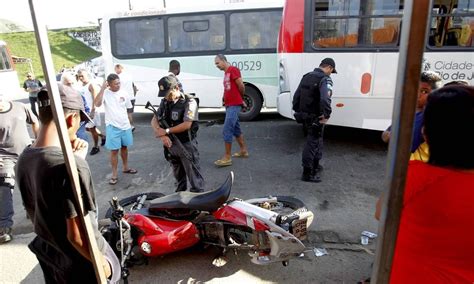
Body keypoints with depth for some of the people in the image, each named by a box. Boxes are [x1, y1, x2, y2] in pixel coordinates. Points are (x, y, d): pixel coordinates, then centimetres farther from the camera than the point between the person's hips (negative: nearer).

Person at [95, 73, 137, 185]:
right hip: (112, 127, -4)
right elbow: (97, 104, -28)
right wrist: (102, 88, -26)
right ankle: (114, 174, 10)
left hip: (125, 126, 4)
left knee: (124, 147, 18)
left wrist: (129, 122, 12)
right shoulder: (105, 93, -11)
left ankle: (125, 167, 35)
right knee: (114, 150, 1)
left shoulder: (123, 93, 1)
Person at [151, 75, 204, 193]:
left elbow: (186, 125, -22)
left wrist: (166, 131, -15)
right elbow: (154, 120, 2)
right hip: (171, 145, 6)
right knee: (178, 176, 22)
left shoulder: (189, 102, -14)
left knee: (194, 177, 1)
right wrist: (162, 135, -16)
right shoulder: (164, 102, 5)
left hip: (186, 146, -6)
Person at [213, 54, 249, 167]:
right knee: (236, 129, 16)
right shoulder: (226, 73, 17)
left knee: (227, 130, -11)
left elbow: (241, 86, -12)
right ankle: (244, 151, 28)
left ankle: (227, 158, -6)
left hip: (234, 105, -10)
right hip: (229, 105, 10)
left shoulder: (233, 69, -10)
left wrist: (241, 98, 2)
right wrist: (225, 99, 3)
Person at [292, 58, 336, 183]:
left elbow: (296, 96, 13)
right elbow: (325, 99, -33)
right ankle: (307, 173, 8)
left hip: (305, 115, 8)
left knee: (317, 139, 23)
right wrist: (327, 114, -23)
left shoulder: (307, 76, 11)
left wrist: (297, 111, 18)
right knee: (312, 143, 0)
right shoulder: (325, 79, -15)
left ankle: (315, 166, 37)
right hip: (316, 117, -8)